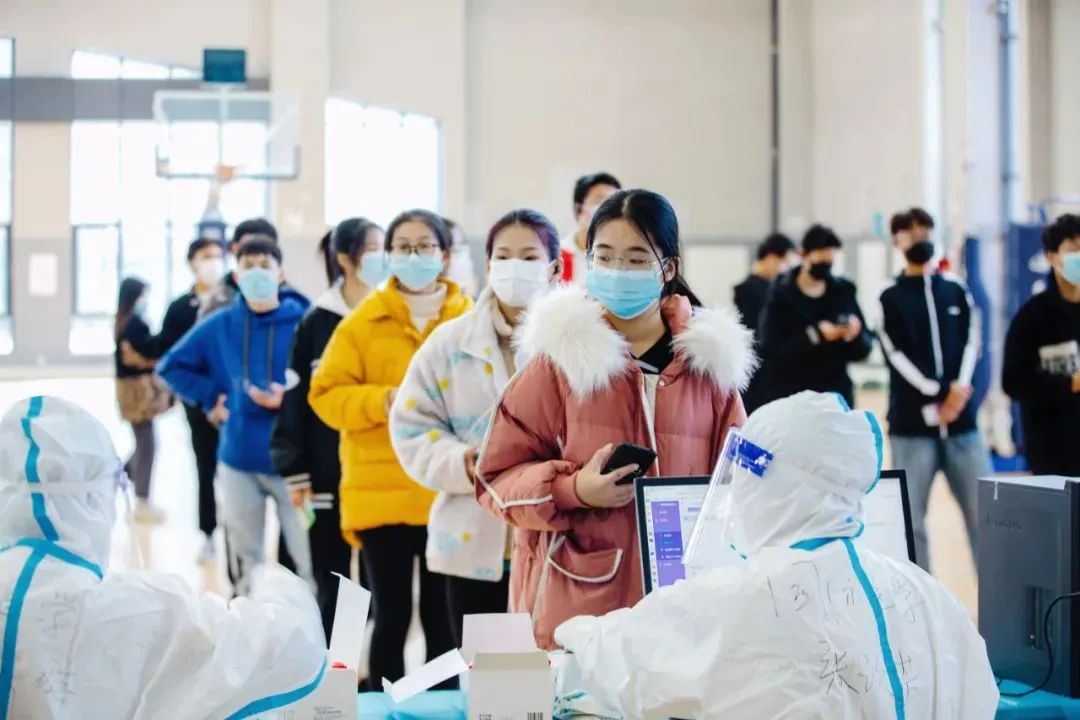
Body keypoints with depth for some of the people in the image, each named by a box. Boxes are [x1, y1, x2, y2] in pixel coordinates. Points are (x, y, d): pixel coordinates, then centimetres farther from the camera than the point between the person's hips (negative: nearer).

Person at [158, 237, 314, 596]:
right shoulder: (219, 326, 2)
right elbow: (171, 366, 13)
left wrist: (290, 398, -22)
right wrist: (210, 397, 2)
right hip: (239, 459, 4)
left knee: (307, 559, -4)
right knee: (245, 561, 15)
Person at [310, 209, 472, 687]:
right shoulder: (363, 322, 1)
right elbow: (326, 396, -1)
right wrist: (382, 400, -16)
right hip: (382, 493, -1)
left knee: (444, 618, 8)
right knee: (391, 616, 5)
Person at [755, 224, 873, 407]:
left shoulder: (843, 292, 5)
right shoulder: (781, 295, -5)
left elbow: (863, 349, 7)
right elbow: (770, 350, -13)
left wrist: (856, 336, -16)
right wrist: (814, 335, -23)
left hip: (835, 395, 3)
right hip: (788, 397, -3)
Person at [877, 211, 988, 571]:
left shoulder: (956, 290, 12)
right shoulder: (890, 298, 3)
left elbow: (970, 342, 4)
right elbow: (897, 355, -6)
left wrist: (959, 389, -12)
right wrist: (937, 397, -13)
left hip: (962, 422, 2)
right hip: (912, 424, -2)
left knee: (984, 513, 0)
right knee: (912, 520, 0)